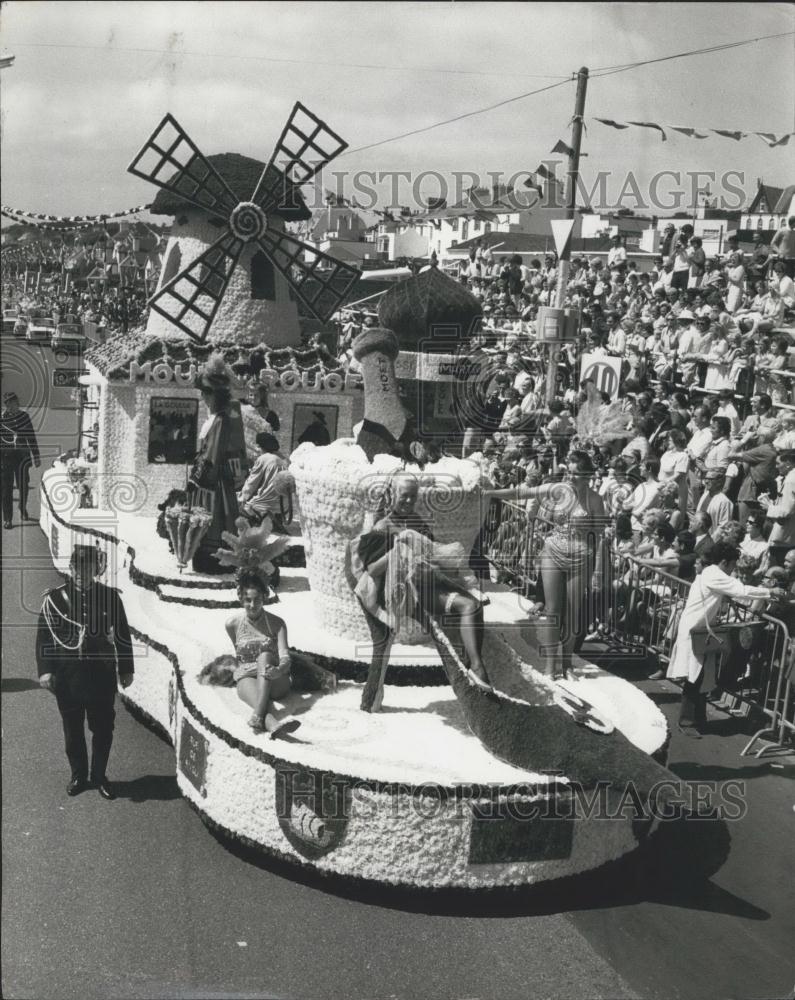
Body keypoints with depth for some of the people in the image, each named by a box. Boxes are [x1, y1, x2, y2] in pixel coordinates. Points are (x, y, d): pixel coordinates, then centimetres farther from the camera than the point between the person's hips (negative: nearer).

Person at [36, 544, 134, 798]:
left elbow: (122, 635, 4)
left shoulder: (110, 596, -3)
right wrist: (45, 670, -8)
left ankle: (99, 776, 26)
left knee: (103, 729, 8)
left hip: (101, 674, 0)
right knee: (73, 729, 12)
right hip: (67, 675, 0)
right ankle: (78, 775, 30)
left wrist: (126, 669, 6)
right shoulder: (55, 598, -3)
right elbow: (44, 636, 0)